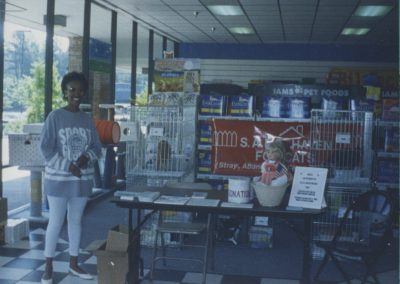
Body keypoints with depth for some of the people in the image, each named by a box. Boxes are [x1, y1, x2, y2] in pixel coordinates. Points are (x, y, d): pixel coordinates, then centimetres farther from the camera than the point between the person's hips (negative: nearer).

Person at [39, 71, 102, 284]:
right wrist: (68, 166, -18)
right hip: (58, 179, -4)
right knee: (55, 222, 1)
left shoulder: (87, 119, 7)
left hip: (82, 179, 4)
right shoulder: (55, 117, -7)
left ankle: (73, 264, 24)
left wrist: (86, 157, -13)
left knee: (76, 221, 12)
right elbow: (46, 148, -10)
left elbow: (97, 147, 9)